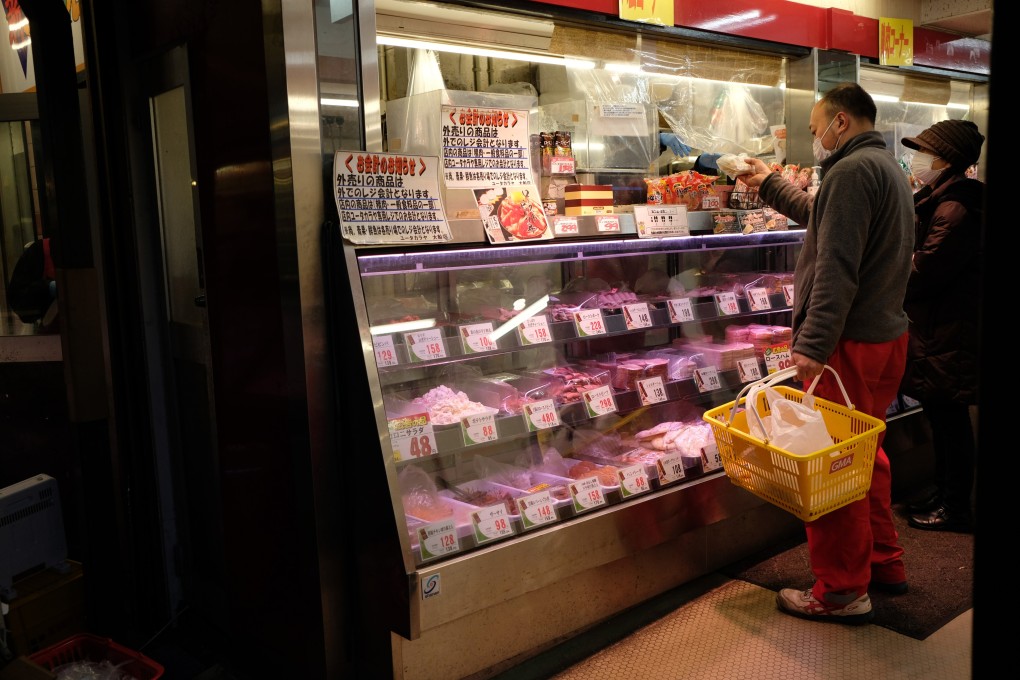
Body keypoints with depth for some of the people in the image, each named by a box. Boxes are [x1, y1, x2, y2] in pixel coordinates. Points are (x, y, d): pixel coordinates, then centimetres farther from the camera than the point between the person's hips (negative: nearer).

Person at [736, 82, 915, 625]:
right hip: (887, 335, 10)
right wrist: (771, 185, 40)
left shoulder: (853, 170, -15)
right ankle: (884, 564, 32)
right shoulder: (888, 168, 18)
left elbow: (836, 268, -24)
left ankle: (842, 591, 7)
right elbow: (823, 216, 33)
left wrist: (813, 344, -27)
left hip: (849, 343, -10)